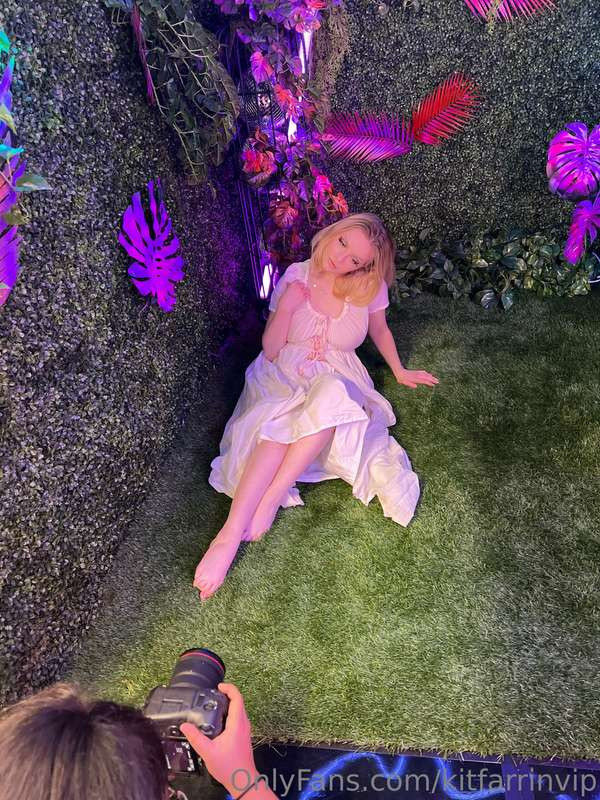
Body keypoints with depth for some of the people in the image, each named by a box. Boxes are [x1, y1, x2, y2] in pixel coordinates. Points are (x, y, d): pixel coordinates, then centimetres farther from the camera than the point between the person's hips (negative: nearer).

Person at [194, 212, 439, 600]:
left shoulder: (371, 287, -4)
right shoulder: (296, 276, -4)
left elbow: (379, 330, 18)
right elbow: (270, 351, -4)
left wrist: (400, 371, 26)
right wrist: (285, 308, -20)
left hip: (336, 380, 1)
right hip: (282, 378, 0)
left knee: (330, 395, -38)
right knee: (277, 423, -35)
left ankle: (269, 500, -35)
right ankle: (230, 535, -40)